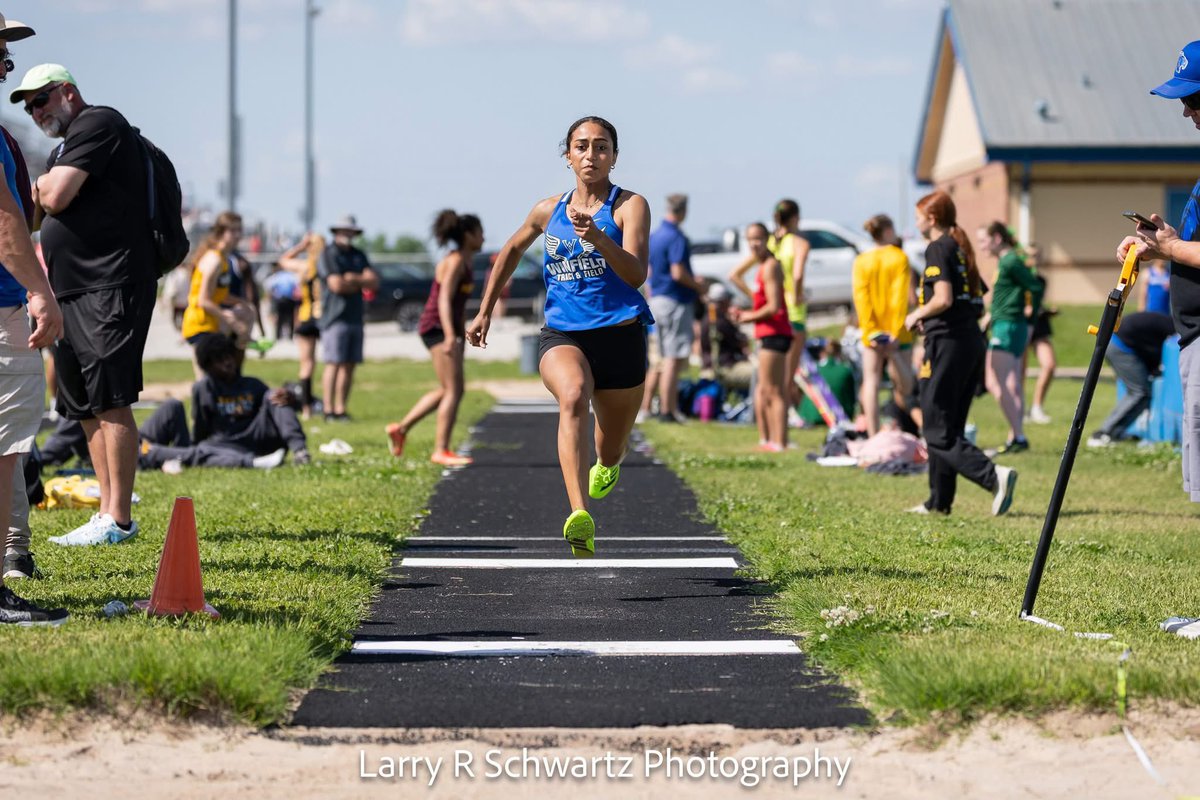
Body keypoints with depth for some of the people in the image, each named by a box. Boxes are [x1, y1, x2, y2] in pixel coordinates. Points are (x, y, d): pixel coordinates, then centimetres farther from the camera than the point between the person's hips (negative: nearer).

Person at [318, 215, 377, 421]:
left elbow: (374, 282, 7)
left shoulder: (359, 256, 18)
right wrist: (361, 283, 0)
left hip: (355, 317, 7)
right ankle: (329, 409, -9)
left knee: (349, 365, 4)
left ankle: (341, 409, 6)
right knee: (334, 364, -9)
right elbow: (336, 285, -14)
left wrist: (354, 279, -9)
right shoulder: (328, 255, -3)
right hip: (335, 317, -7)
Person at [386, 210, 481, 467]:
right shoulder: (455, 262, -13)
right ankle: (441, 450, -9)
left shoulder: (465, 263, 17)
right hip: (437, 327, -10)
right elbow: (445, 300, -22)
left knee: (447, 391, 14)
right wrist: (450, 336, -30)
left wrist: (462, 336, 26)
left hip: (449, 328, 10)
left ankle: (401, 429, 21)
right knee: (453, 390, -11)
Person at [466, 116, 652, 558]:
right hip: (561, 334, 1)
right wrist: (485, 311, 28)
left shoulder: (630, 205, -4)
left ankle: (606, 464, 58)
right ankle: (580, 518, -52)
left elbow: (637, 274, -19)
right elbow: (511, 250, 28)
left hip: (619, 336, -1)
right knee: (573, 397, -34)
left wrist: (598, 238, -34)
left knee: (611, 453, 15)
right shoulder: (549, 211, 8)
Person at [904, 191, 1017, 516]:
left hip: (947, 341, -9)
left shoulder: (937, 248, -10)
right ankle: (939, 501, 19)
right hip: (972, 340, 9)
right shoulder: (961, 248, 17)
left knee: (938, 431, -7)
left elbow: (943, 299, -21)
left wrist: (917, 315, -4)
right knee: (950, 427, 15)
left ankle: (994, 476, -24)